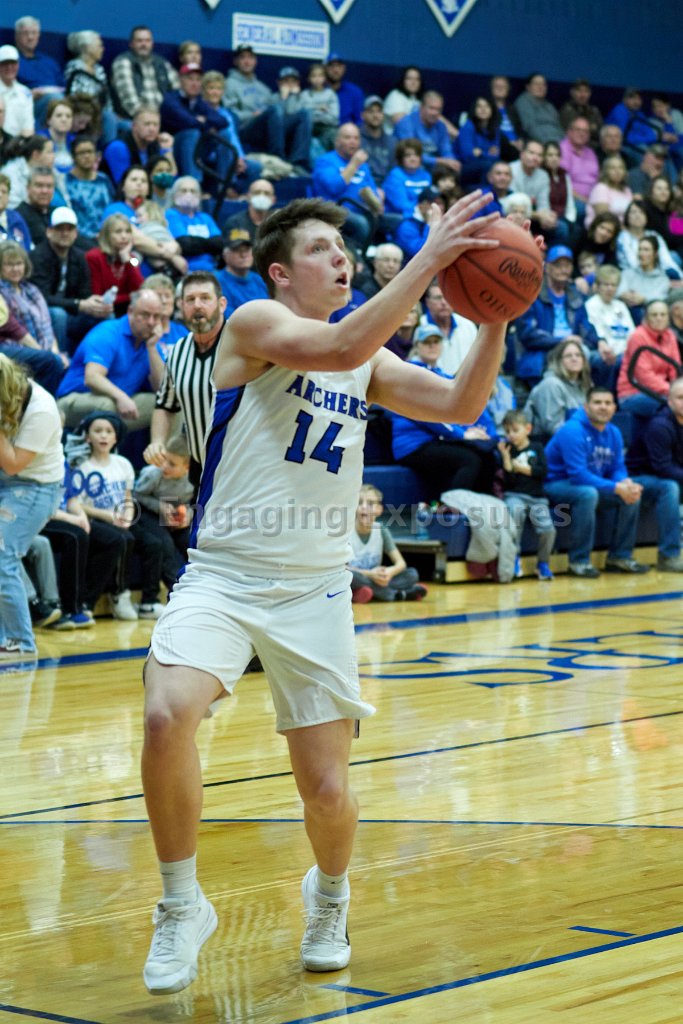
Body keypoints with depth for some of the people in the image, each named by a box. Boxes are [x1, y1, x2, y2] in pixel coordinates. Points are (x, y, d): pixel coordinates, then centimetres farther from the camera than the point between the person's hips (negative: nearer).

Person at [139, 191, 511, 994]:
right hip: (222, 574, -4)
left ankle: (329, 895, 35)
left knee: (327, 791, -1)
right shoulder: (255, 322, -6)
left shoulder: (371, 363, 11)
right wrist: (429, 258, -27)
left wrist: (495, 318, -13)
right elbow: (337, 347, -25)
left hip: (315, 589, 4)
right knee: (167, 719, -29)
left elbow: (460, 404, 2)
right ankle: (182, 906, -5)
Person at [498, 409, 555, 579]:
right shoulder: (508, 450, 6)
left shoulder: (537, 448, 10)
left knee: (548, 529, -19)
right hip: (515, 495, -1)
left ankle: (543, 563, 8)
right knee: (515, 510, -37)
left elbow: (543, 471, -3)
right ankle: (514, 558, -25)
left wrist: (521, 467, -5)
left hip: (537, 497, 1)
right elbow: (509, 482, -3)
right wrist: (506, 459, -13)